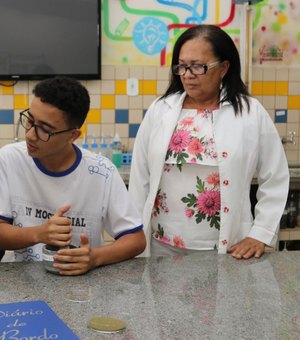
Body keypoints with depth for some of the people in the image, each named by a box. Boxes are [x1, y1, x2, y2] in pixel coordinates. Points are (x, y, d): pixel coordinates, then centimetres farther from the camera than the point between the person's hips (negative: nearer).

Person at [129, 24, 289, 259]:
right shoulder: (159, 110, 2)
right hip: (162, 246, 2)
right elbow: (140, 180, 6)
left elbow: (275, 180, 2)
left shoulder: (251, 113, -3)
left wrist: (260, 235, -5)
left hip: (224, 249, -2)